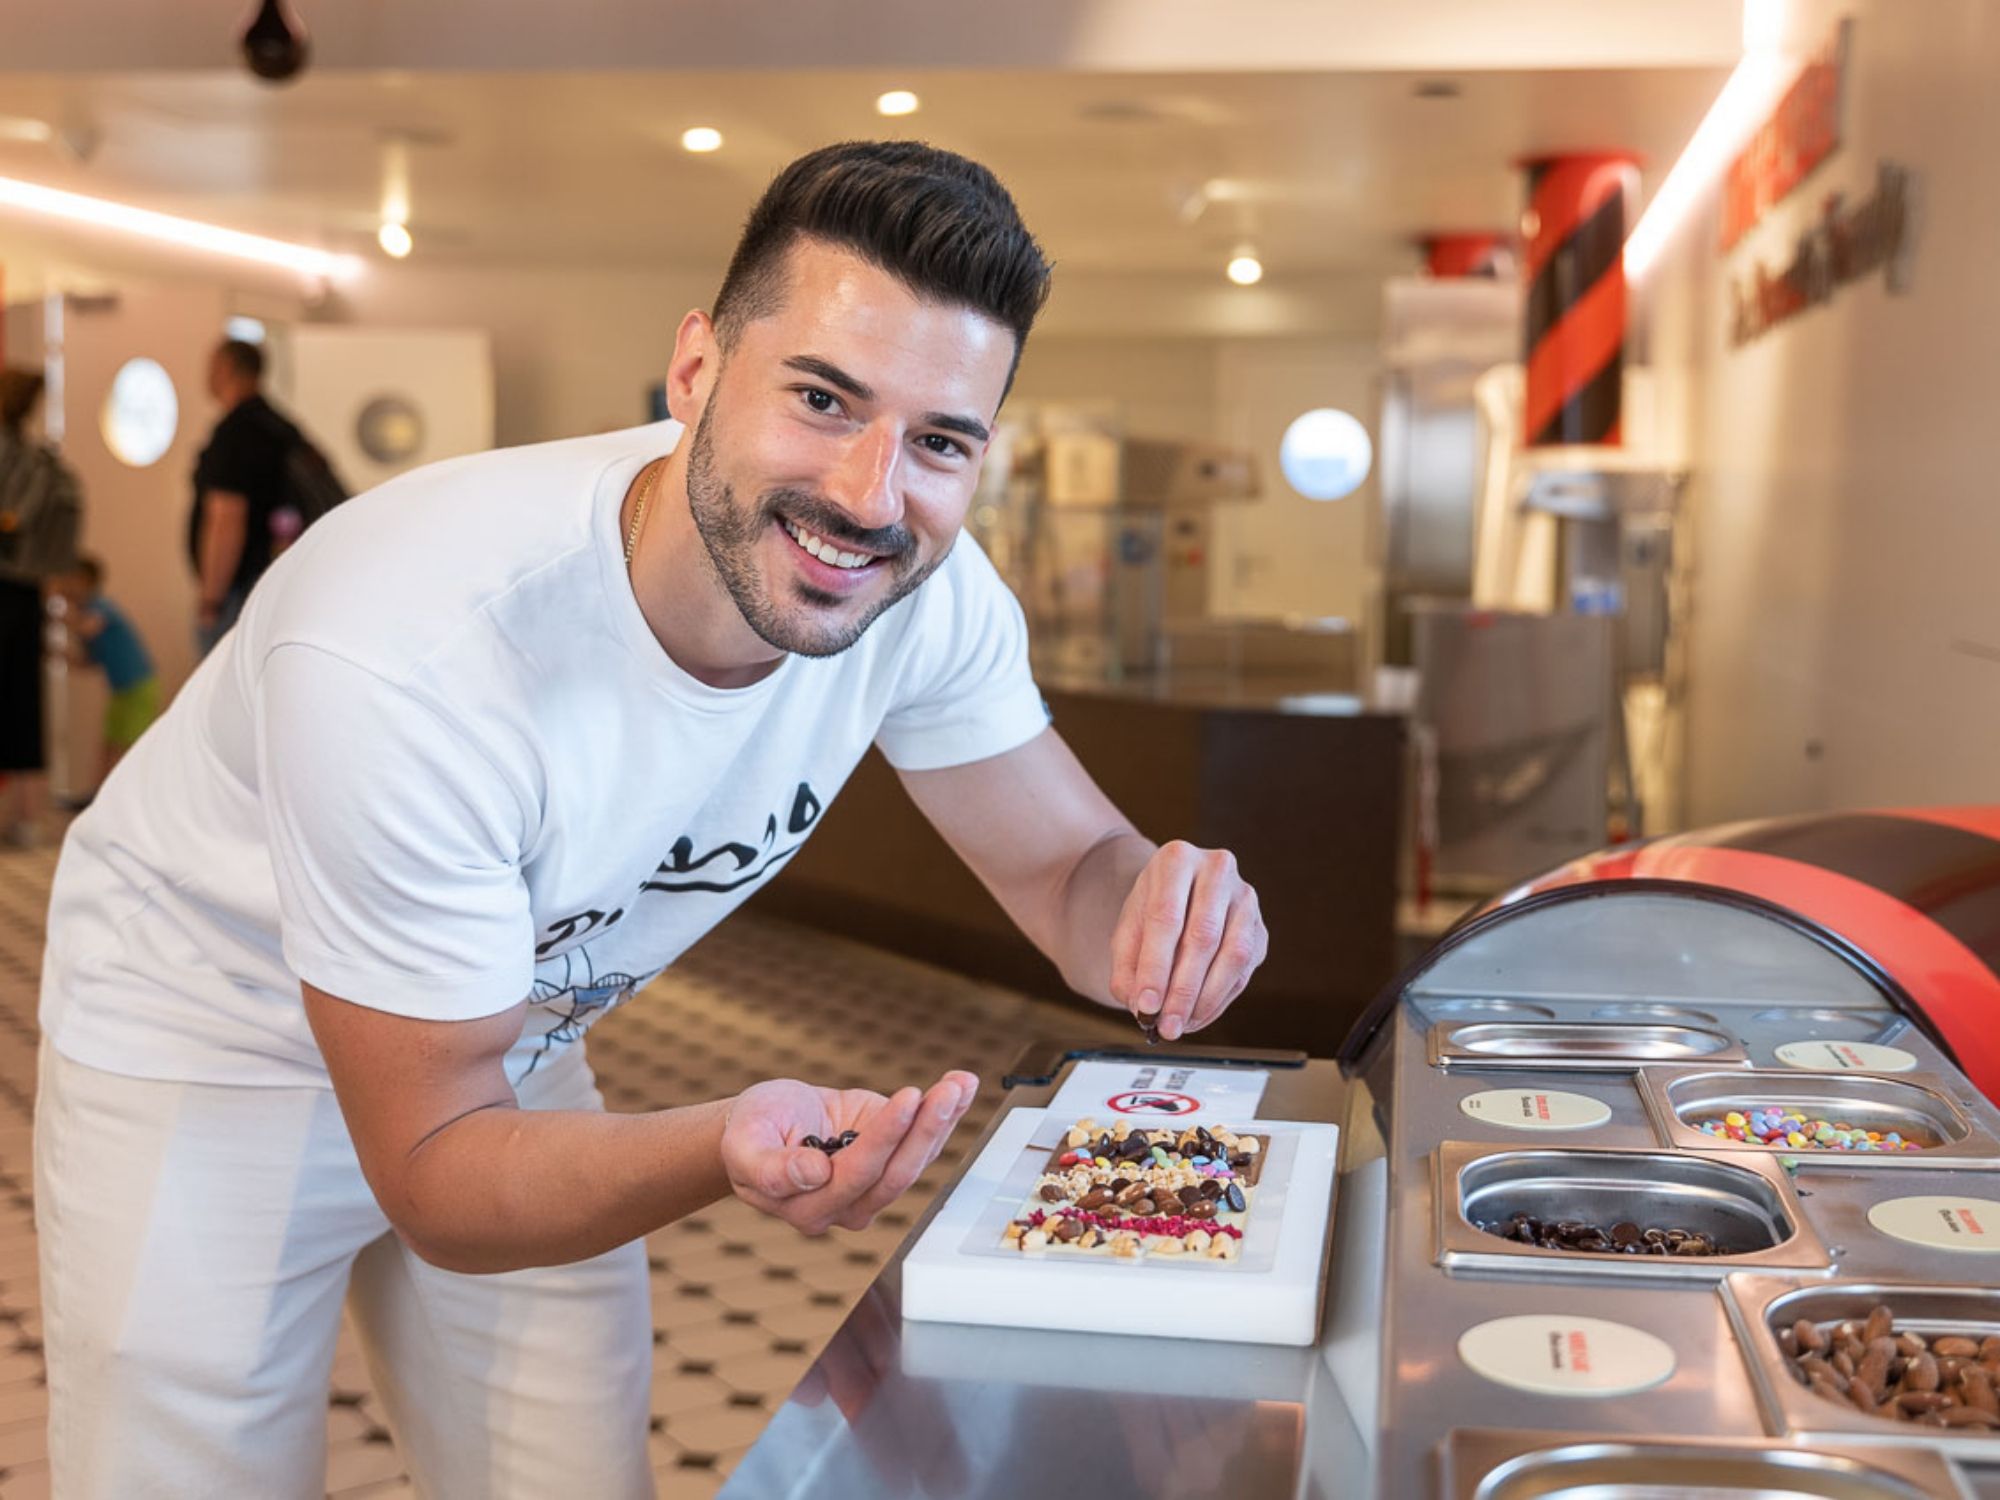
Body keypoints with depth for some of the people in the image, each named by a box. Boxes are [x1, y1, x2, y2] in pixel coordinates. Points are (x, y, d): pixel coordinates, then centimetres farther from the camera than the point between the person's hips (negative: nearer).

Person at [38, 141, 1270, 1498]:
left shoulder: (929, 596, -22)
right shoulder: (407, 656, -38)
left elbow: (1070, 867, -9)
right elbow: (437, 1177, -30)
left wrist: (1160, 903, -34)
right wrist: (726, 1149, -49)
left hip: (510, 1047, 5)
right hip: (210, 1052, -5)